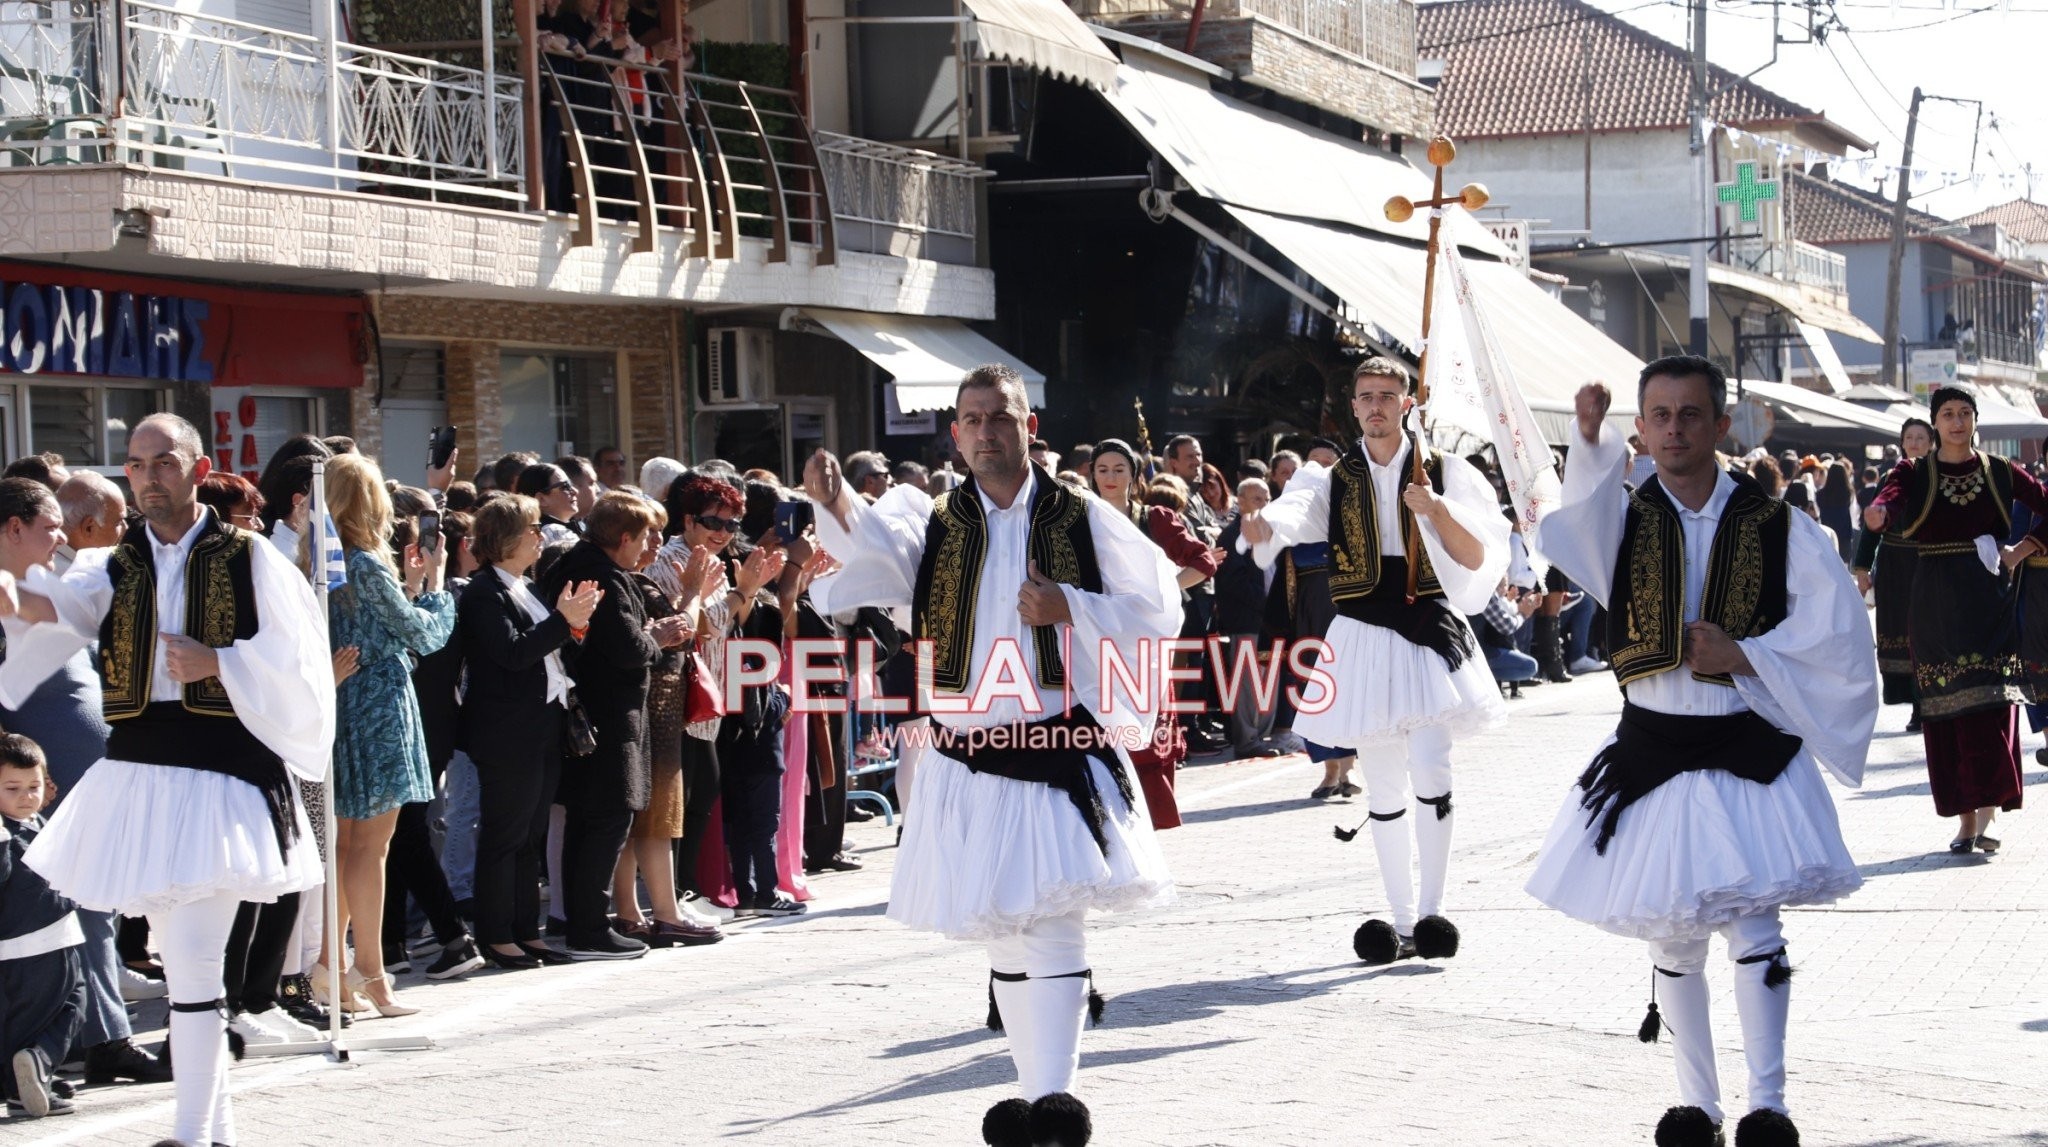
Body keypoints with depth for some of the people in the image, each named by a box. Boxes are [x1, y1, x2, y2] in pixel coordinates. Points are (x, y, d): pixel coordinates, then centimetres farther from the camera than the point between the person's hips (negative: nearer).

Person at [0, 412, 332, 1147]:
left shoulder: (247, 559, 1)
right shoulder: (116, 566, 9)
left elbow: (294, 660, -1)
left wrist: (217, 662, -15)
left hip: (219, 778, -5)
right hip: (136, 776, 5)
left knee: (193, 967, -11)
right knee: (180, 961, 12)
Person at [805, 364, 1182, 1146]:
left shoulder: (1081, 520, 2)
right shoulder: (935, 523, 6)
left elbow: (1159, 611, 1)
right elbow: (880, 549, -15)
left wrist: (1068, 607, -14)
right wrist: (838, 508, -36)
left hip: (1060, 752, -3)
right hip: (967, 765, 3)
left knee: (1054, 926, -14)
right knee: (1003, 934, 11)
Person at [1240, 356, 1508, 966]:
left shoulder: (1441, 471, 4)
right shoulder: (1334, 478, 6)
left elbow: (1477, 559, -2)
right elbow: (1292, 516, -15)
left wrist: (1438, 510, -19)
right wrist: (1260, 529, -38)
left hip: (1429, 628, -2)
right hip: (1363, 636, 2)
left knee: (1431, 768, -16)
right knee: (1383, 785, 6)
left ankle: (1432, 909, -5)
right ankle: (1403, 918, 14)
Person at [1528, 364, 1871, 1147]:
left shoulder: (1775, 525, -1)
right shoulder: (1622, 517, 1)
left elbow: (1837, 628, -3)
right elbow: (1576, 518, -23)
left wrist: (1743, 656, -13)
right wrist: (1590, 441, -40)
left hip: (1748, 753, -2)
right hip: (1649, 752, 2)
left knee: (1751, 924, -14)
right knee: (1672, 938, 9)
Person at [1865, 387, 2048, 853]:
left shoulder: (2001, 473, 7)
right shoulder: (1915, 473, 3)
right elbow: (1892, 496, -18)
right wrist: (1880, 512, -42)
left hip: (1987, 599, 0)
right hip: (1935, 603, 0)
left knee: (1991, 703, -11)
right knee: (1945, 709, 0)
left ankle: (1986, 812, -15)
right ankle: (1966, 819, 5)